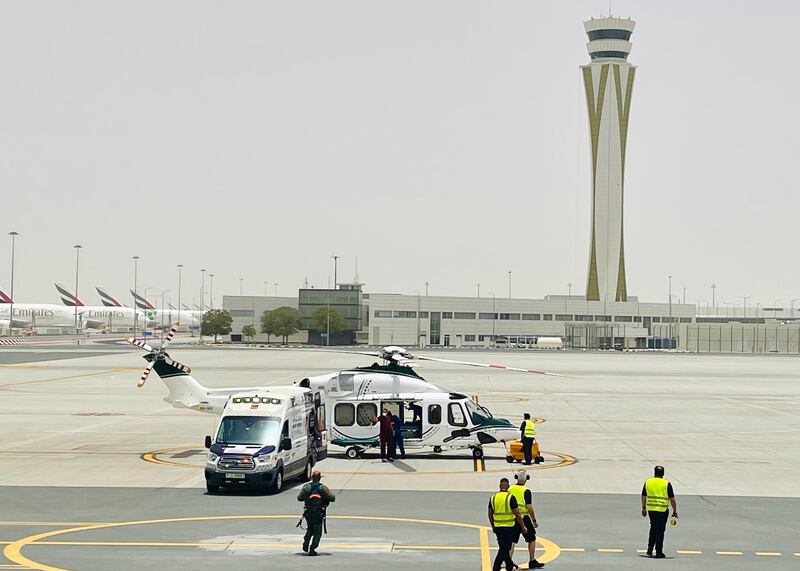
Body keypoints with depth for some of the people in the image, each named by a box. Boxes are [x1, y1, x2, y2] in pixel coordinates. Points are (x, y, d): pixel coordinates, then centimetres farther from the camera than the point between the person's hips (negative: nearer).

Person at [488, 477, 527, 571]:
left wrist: (493, 526, 23)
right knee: (504, 550, -3)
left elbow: (490, 514, 10)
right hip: (509, 527, -5)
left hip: (497, 527, 5)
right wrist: (523, 527, -2)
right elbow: (517, 514, -12)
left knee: (504, 548, 19)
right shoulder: (510, 498, -12)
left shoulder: (493, 498, 3)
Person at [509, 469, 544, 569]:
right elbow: (529, 507, -16)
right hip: (524, 519, -5)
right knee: (531, 540, 10)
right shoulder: (526, 491, -13)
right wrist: (534, 521, -8)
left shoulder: (510, 490, 2)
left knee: (512, 541, 8)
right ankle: (532, 562, 11)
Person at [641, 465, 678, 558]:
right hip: (662, 510, -3)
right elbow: (672, 499, -5)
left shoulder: (648, 482, 4)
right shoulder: (666, 484, -7)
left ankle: (650, 549, 16)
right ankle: (659, 552, 5)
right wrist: (675, 511, 4)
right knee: (660, 530, 2)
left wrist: (643, 508, 18)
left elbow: (643, 496, 9)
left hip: (651, 509, 3)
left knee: (653, 528, 20)